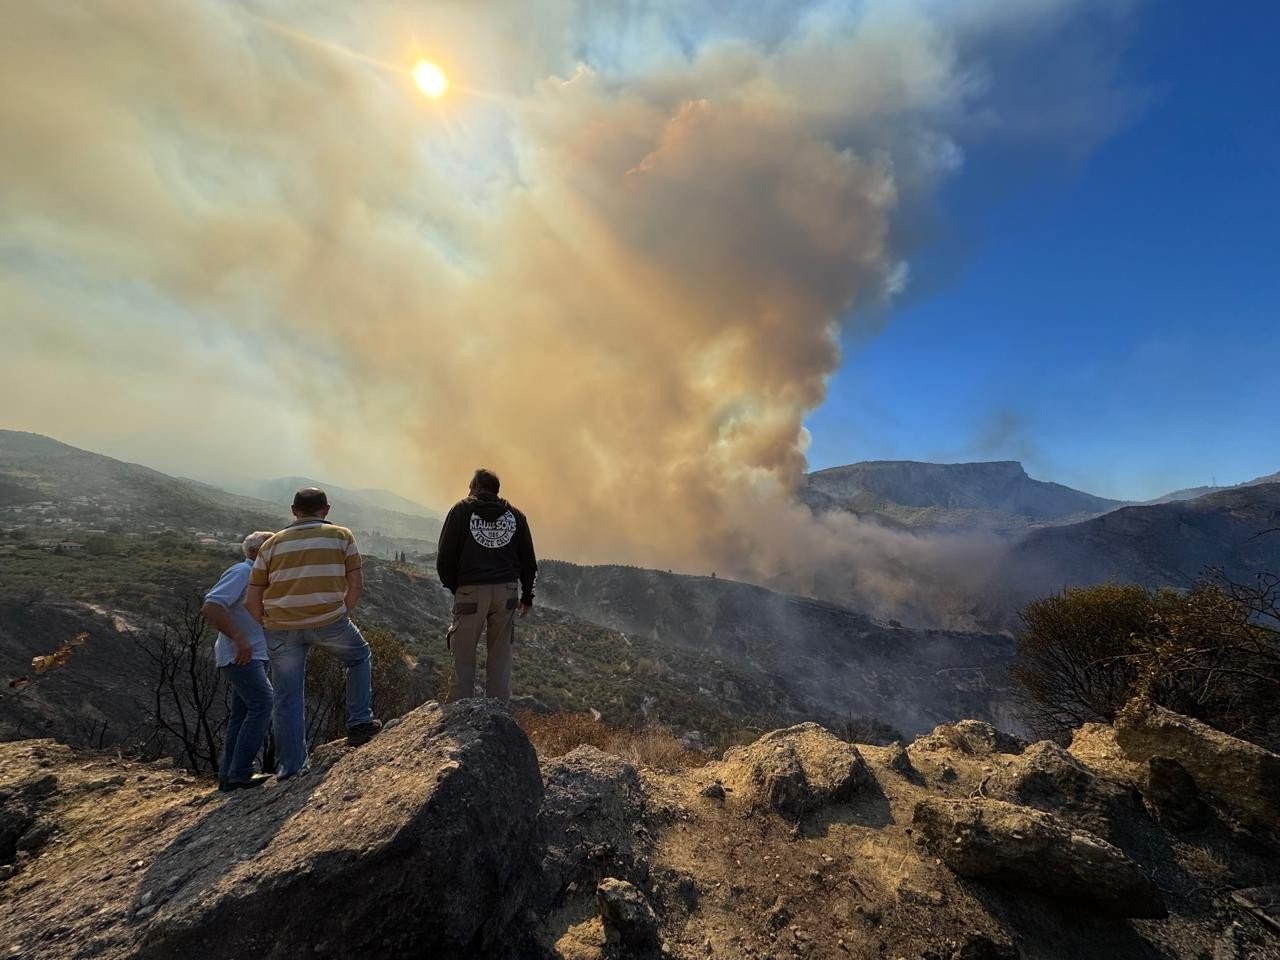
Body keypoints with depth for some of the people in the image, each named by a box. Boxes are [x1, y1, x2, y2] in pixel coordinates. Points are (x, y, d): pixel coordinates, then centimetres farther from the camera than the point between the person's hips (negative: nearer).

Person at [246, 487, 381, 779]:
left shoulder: (272, 543, 13)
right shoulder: (341, 536, 7)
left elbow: (251, 600, 10)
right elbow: (356, 585, 3)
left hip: (282, 629, 3)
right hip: (327, 621, -2)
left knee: (288, 697, 14)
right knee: (359, 657, 25)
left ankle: (291, 765, 22)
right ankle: (359, 724, 23)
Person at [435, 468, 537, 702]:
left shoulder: (462, 510, 4)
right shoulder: (515, 515, 13)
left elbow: (445, 557, 0)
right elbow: (528, 561, 12)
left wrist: (453, 587, 12)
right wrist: (527, 596, 19)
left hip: (470, 591, -3)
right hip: (507, 590, 3)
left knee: (464, 655, 8)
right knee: (500, 655, 10)